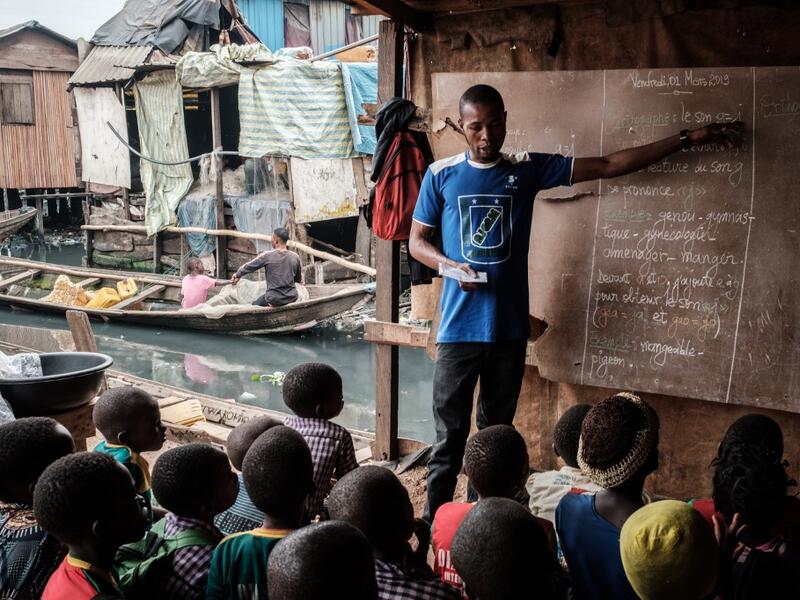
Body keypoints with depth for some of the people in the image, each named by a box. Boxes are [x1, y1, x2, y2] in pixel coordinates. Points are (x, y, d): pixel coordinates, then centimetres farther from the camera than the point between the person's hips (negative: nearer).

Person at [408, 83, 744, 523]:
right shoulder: (441, 175, 1)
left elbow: (608, 166, 5)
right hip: (458, 328, -1)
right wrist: (452, 266, -14)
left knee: (497, 434, 12)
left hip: (509, 328, 2)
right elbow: (417, 241, 7)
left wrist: (687, 139, 4)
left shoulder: (529, 169, 4)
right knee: (449, 436, 2)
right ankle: (434, 523, 16)